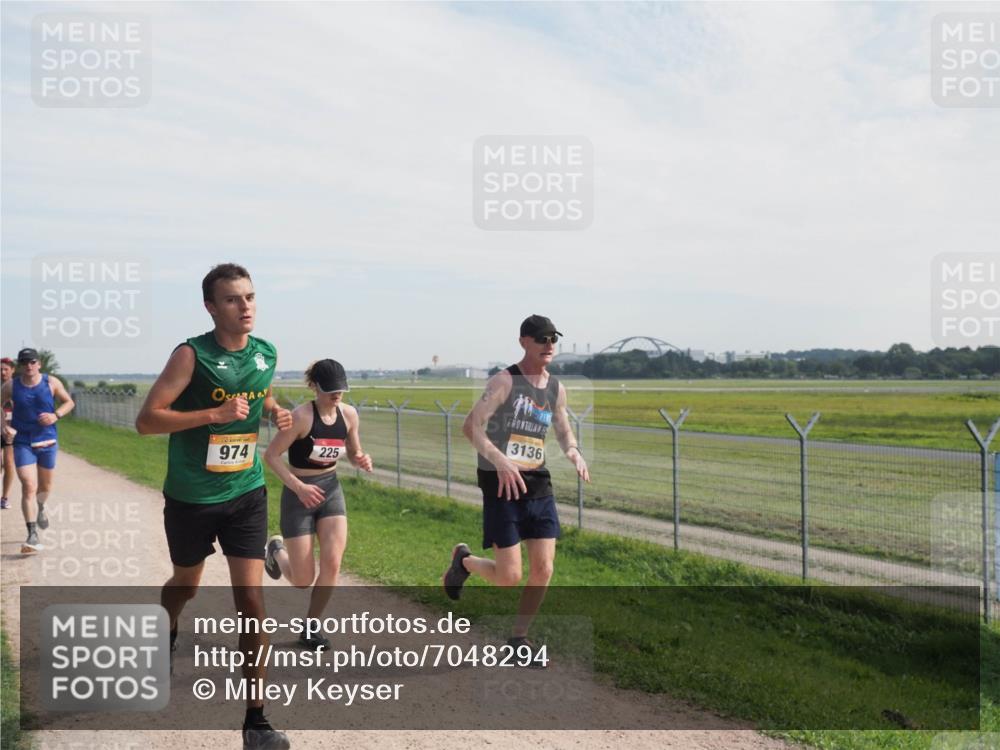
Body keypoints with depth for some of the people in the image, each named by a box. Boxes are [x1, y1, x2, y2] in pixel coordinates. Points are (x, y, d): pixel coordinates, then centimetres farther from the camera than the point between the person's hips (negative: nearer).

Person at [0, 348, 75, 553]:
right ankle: (33, 536, -13)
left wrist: (56, 415, -13)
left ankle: (40, 508, 52)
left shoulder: (51, 382, -3)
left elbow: (69, 402, 6)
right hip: (22, 442, -1)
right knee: (28, 487, -14)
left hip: (48, 441, 2)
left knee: (45, 487, 17)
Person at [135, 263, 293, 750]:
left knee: (251, 599, -6)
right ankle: (167, 631, 57)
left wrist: (276, 412, -1)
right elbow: (146, 420, -19)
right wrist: (214, 413, -28)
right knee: (186, 583, 20)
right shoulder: (192, 355, -16)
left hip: (246, 493, 3)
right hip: (191, 497, -2)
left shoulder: (266, 354, 0)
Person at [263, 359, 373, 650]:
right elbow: (271, 455, -16)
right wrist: (299, 487, -26)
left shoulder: (349, 414, -4)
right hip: (299, 493, -4)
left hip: (331, 489, 4)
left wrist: (362, 461, -14)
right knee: (303, 580, 1)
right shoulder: (302, 416, -20)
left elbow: (353, 454, 10)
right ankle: (277, 550, 37)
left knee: (332, 564, -12)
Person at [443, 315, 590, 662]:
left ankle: (518, 637, 22)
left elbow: (563, 429, 22)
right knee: (509, 578, -6)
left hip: (538, 485, 6)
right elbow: (471, 426, -18)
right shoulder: (504, 381, -11)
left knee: (543, 570, 1)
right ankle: (464, 560, 26)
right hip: (501, 485, -6)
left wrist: (573, 451, -1)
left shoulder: (556, 389, 8)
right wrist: (499, 460, -34)